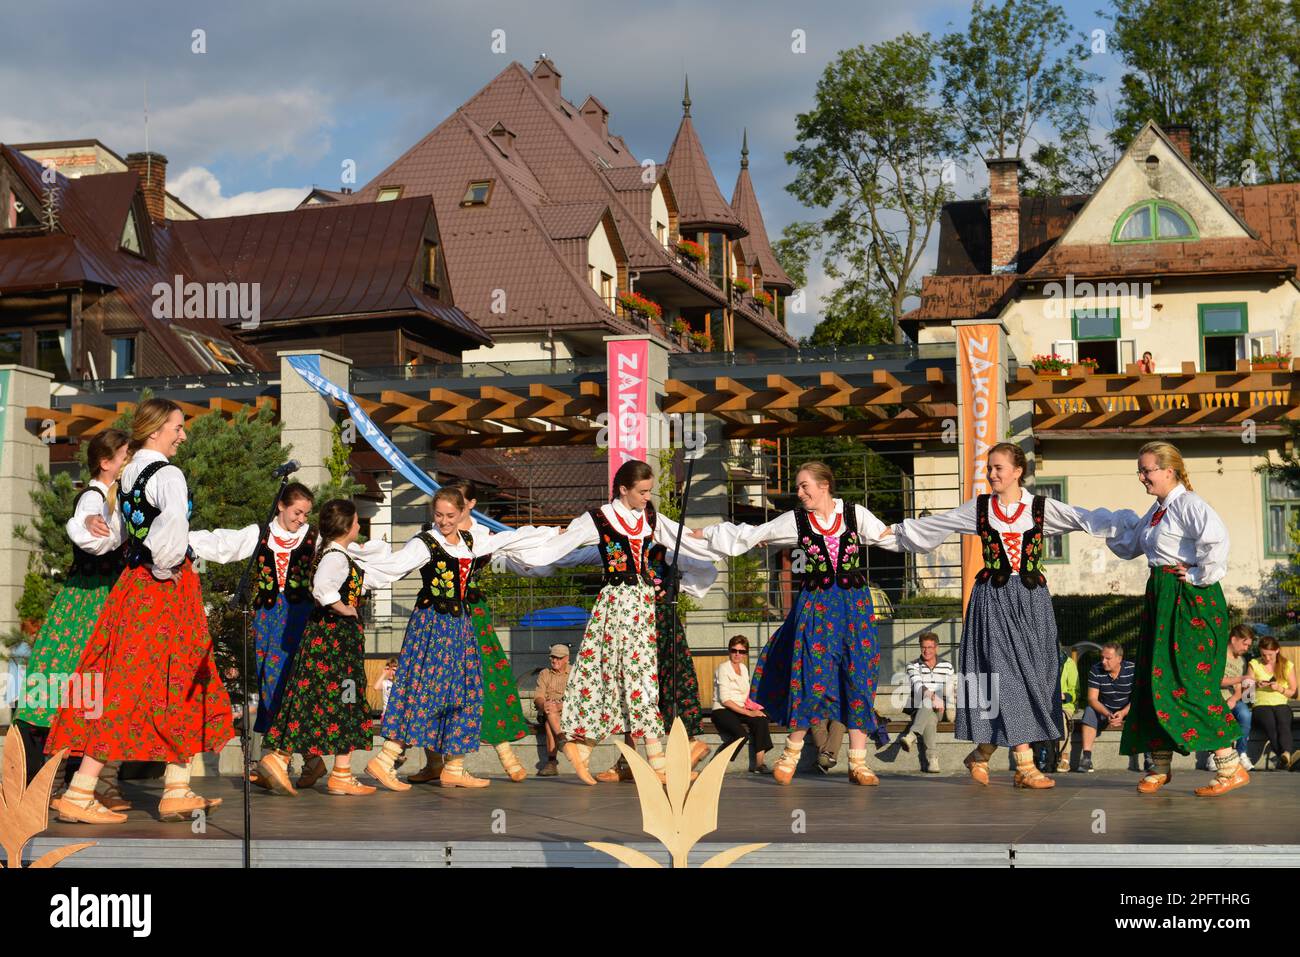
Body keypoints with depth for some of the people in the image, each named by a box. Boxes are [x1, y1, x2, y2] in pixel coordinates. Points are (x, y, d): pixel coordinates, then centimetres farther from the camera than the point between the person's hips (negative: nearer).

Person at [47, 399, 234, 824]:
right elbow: (174, 530, -28)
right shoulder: (167, 474, -14)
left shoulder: (131, 473, 13)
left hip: (136, 581, 9)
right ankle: (78, 794, -5)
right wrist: (166, 568, -13)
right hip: (164, 590, -9)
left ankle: (177, 790, 15)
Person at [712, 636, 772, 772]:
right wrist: (748, 712, -21)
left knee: (761, 721, -24)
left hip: (740, 710, 7)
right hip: (722, 712, -7)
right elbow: (724, 699, -15)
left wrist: (752, 708, -1)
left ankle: (759, 762, -25)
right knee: (741, 734, -33)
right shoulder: (723, 668, -6)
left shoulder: (743, 668, 18)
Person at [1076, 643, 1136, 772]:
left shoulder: (1132, 670, -13)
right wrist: (1107, 714, -33)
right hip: (1104, 709, 1)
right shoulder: (1096, 670, -11)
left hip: (1128, 709, -1)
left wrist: (1123, 713, -33)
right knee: (1090, 711, -30)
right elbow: (1092, 699, -15)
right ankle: (1086, 758, -34)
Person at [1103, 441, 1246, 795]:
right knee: (1154, 680, 10)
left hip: (1190, 600, -10)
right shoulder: (1156, 510, 16)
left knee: (1187, 682, -11)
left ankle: (1231, 767, -4)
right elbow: (1128, 546, 26)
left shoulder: (1188, 504, -14)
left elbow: (1217, 538, -31)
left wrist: (1201, 576, -22)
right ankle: (1160, 766, 21)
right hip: (1162, 599, 10)